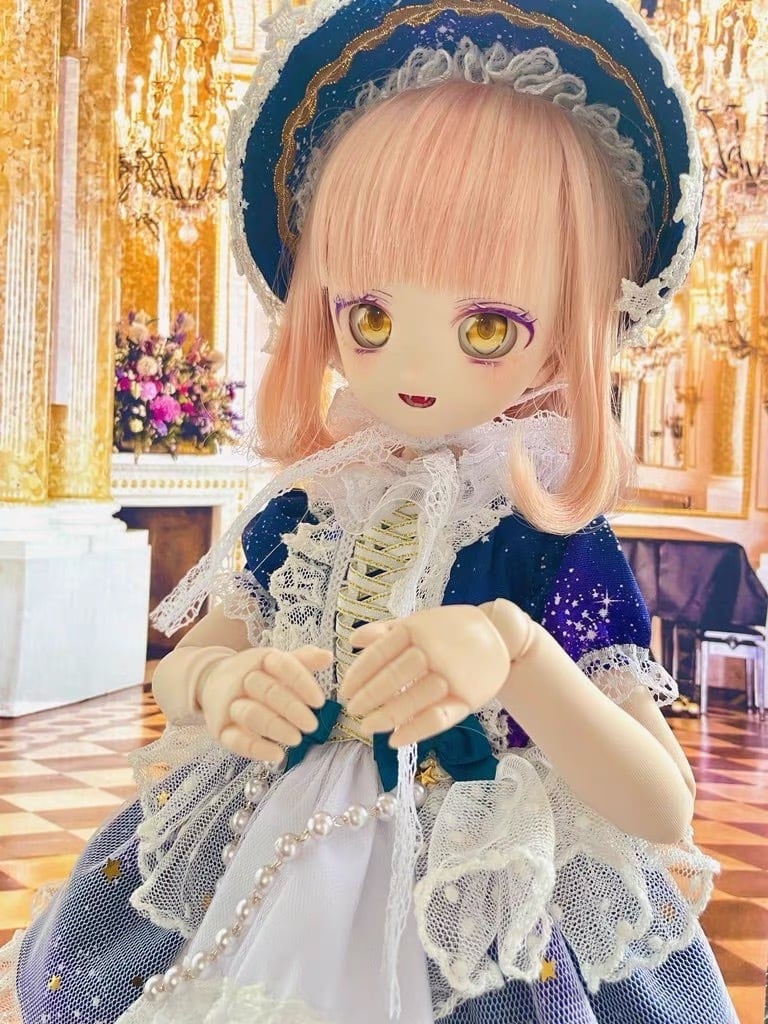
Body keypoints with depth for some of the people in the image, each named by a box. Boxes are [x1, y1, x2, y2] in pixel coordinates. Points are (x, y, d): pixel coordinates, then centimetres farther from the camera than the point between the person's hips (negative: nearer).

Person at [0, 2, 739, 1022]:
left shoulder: (558, 547, -13)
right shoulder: (301, 512, -4)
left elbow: (664, 812, -18)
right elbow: (177, 668, 7)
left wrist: (514, 650, -33)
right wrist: (219, 685, -18)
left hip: (494, 918, -3)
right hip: (270, 888, 3)